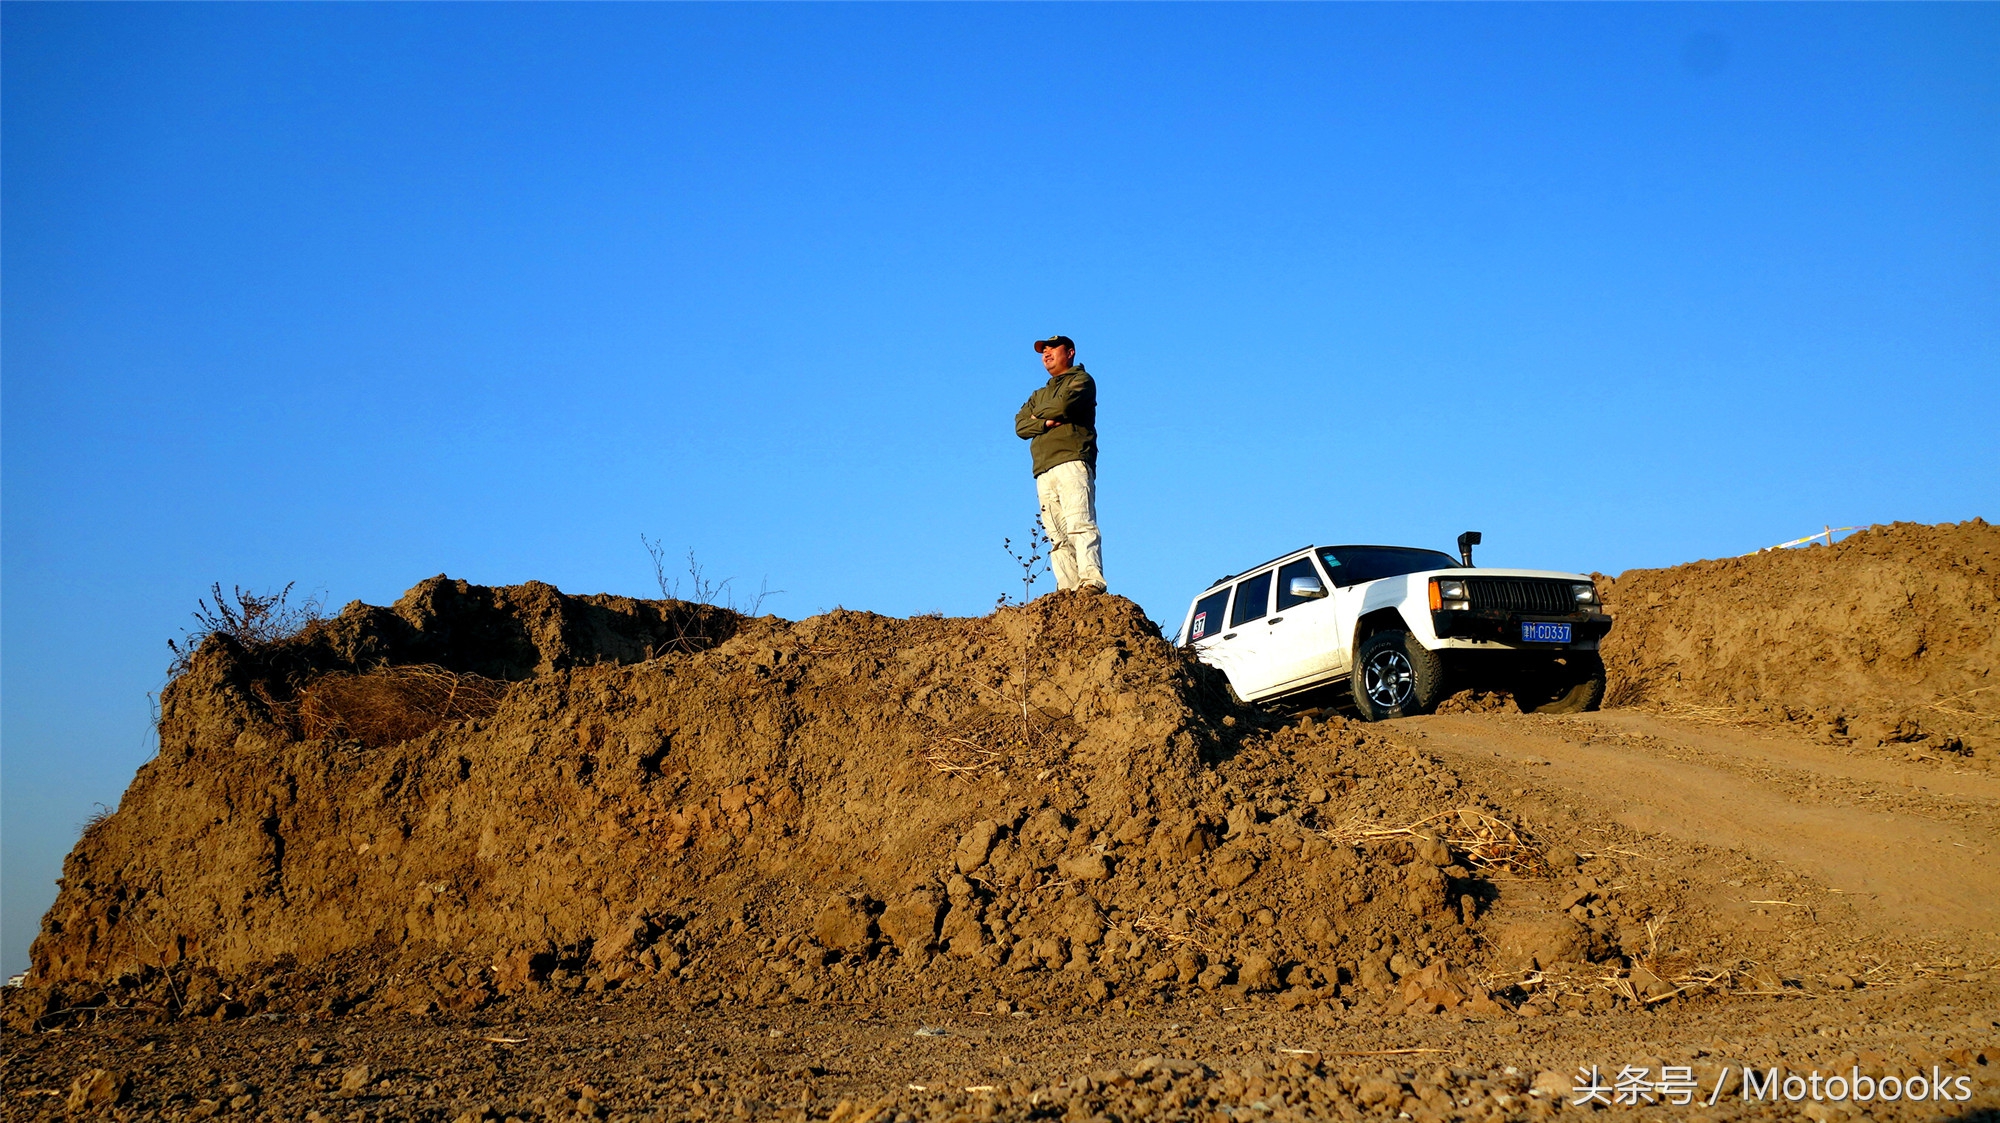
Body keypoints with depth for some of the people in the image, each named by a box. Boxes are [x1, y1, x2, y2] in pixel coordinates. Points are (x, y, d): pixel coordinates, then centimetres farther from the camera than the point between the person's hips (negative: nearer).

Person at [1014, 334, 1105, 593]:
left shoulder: (1081, 380, 14)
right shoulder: (1039, 395, 33)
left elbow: (1063, 405, -8)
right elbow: (1020, 426, 17)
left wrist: (1039, 414, 12)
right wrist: (1046, 422, -3)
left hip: (1072, 463, -6)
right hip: (1044, 472, 7)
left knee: (1079, 525, -21)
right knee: (1058, 538, -6)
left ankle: (1092, 580, -32)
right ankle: (1069, 590, -15)